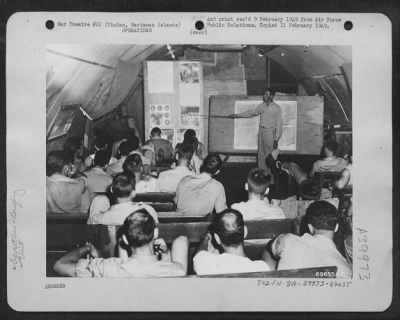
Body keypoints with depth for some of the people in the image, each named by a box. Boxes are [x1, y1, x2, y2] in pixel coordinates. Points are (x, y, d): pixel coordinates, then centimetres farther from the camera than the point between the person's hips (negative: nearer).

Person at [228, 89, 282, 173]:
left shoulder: (277, 108, -7)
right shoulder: (261, 105, 9)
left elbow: (279, 124, -8)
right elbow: (252, 113, 22)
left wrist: (276, 138, -12)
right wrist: (237, 115, 22)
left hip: (270, 132, -6)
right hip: (261, 130, 6)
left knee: (269, 154, -6)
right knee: (261, 153, 7)